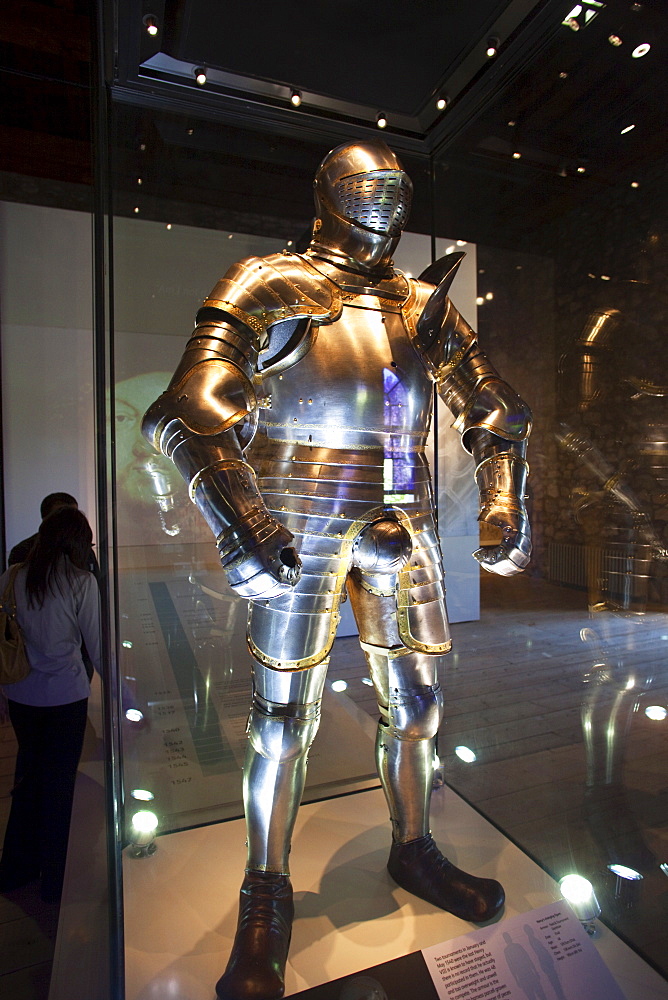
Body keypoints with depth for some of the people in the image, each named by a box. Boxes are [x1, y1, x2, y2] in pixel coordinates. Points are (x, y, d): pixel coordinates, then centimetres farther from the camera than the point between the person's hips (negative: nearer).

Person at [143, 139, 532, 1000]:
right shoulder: (271, 287, 1)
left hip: (400, 529, 5)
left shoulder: (424, 305, 15)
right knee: (283, 719, 4)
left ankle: (413, 850, 39)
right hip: (297, 532, -4)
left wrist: (505, 502, 1)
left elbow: (493, 412, 15)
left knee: (415, 703, 13)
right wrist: (236, 520, -26)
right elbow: (188, 412, -12)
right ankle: (266, 896, 28)